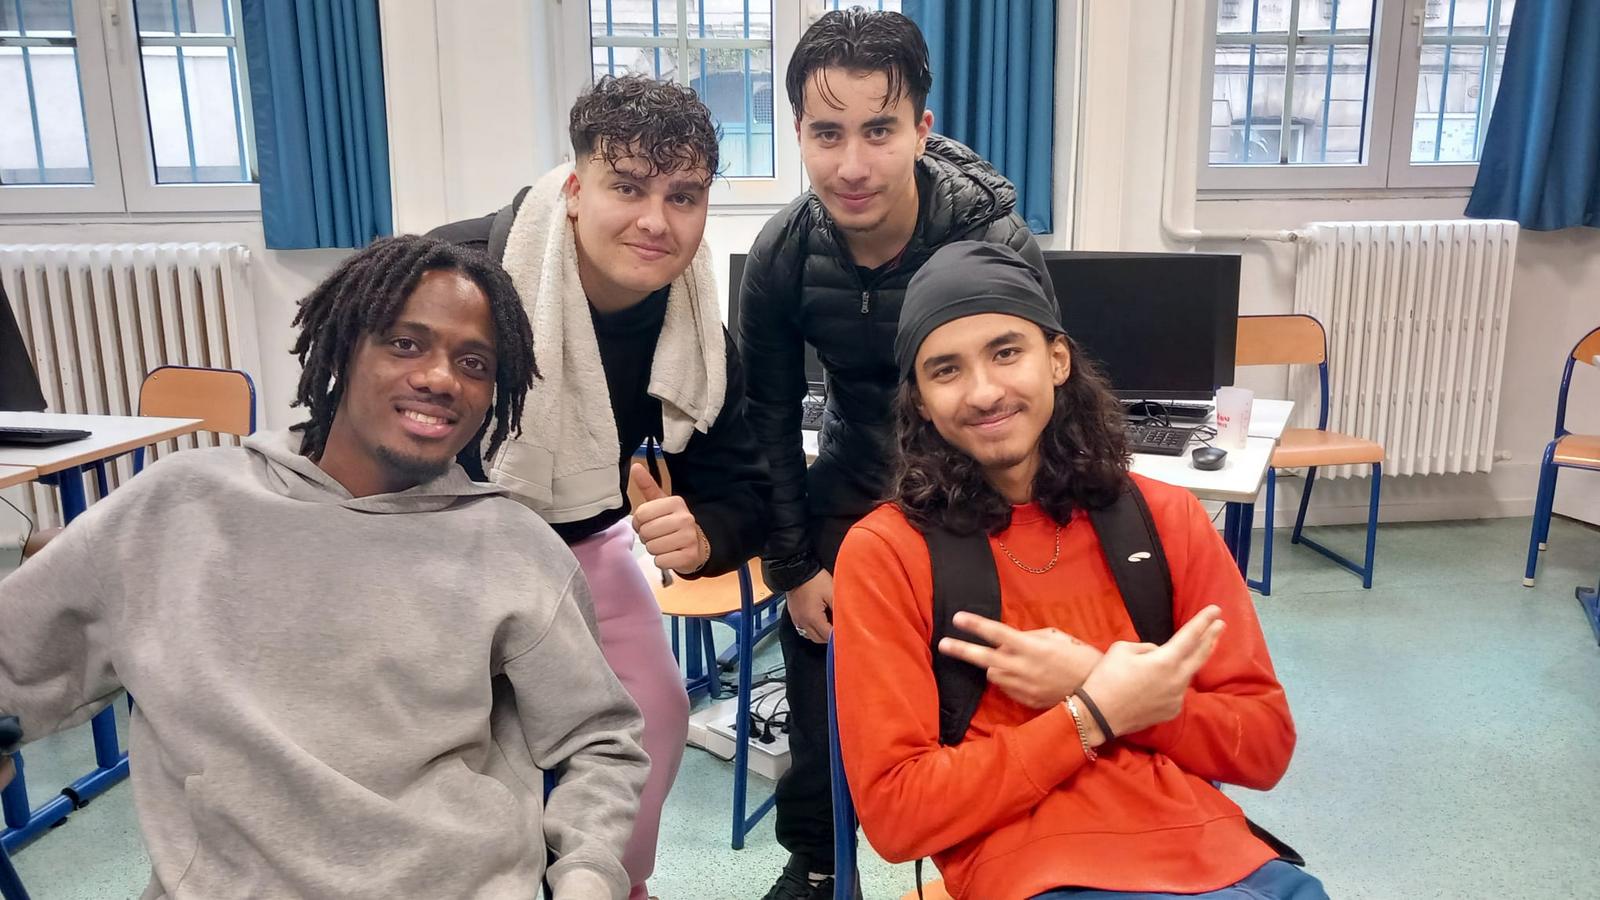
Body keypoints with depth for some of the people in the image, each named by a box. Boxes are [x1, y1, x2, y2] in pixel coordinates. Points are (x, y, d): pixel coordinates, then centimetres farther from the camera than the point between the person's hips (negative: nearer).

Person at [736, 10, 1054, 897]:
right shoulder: (781, 254, -16)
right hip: (849, 492, 2)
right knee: (819, 699, 9)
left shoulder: (996, 243, -24)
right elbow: (768, 418, -5)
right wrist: (792, 566, -5)